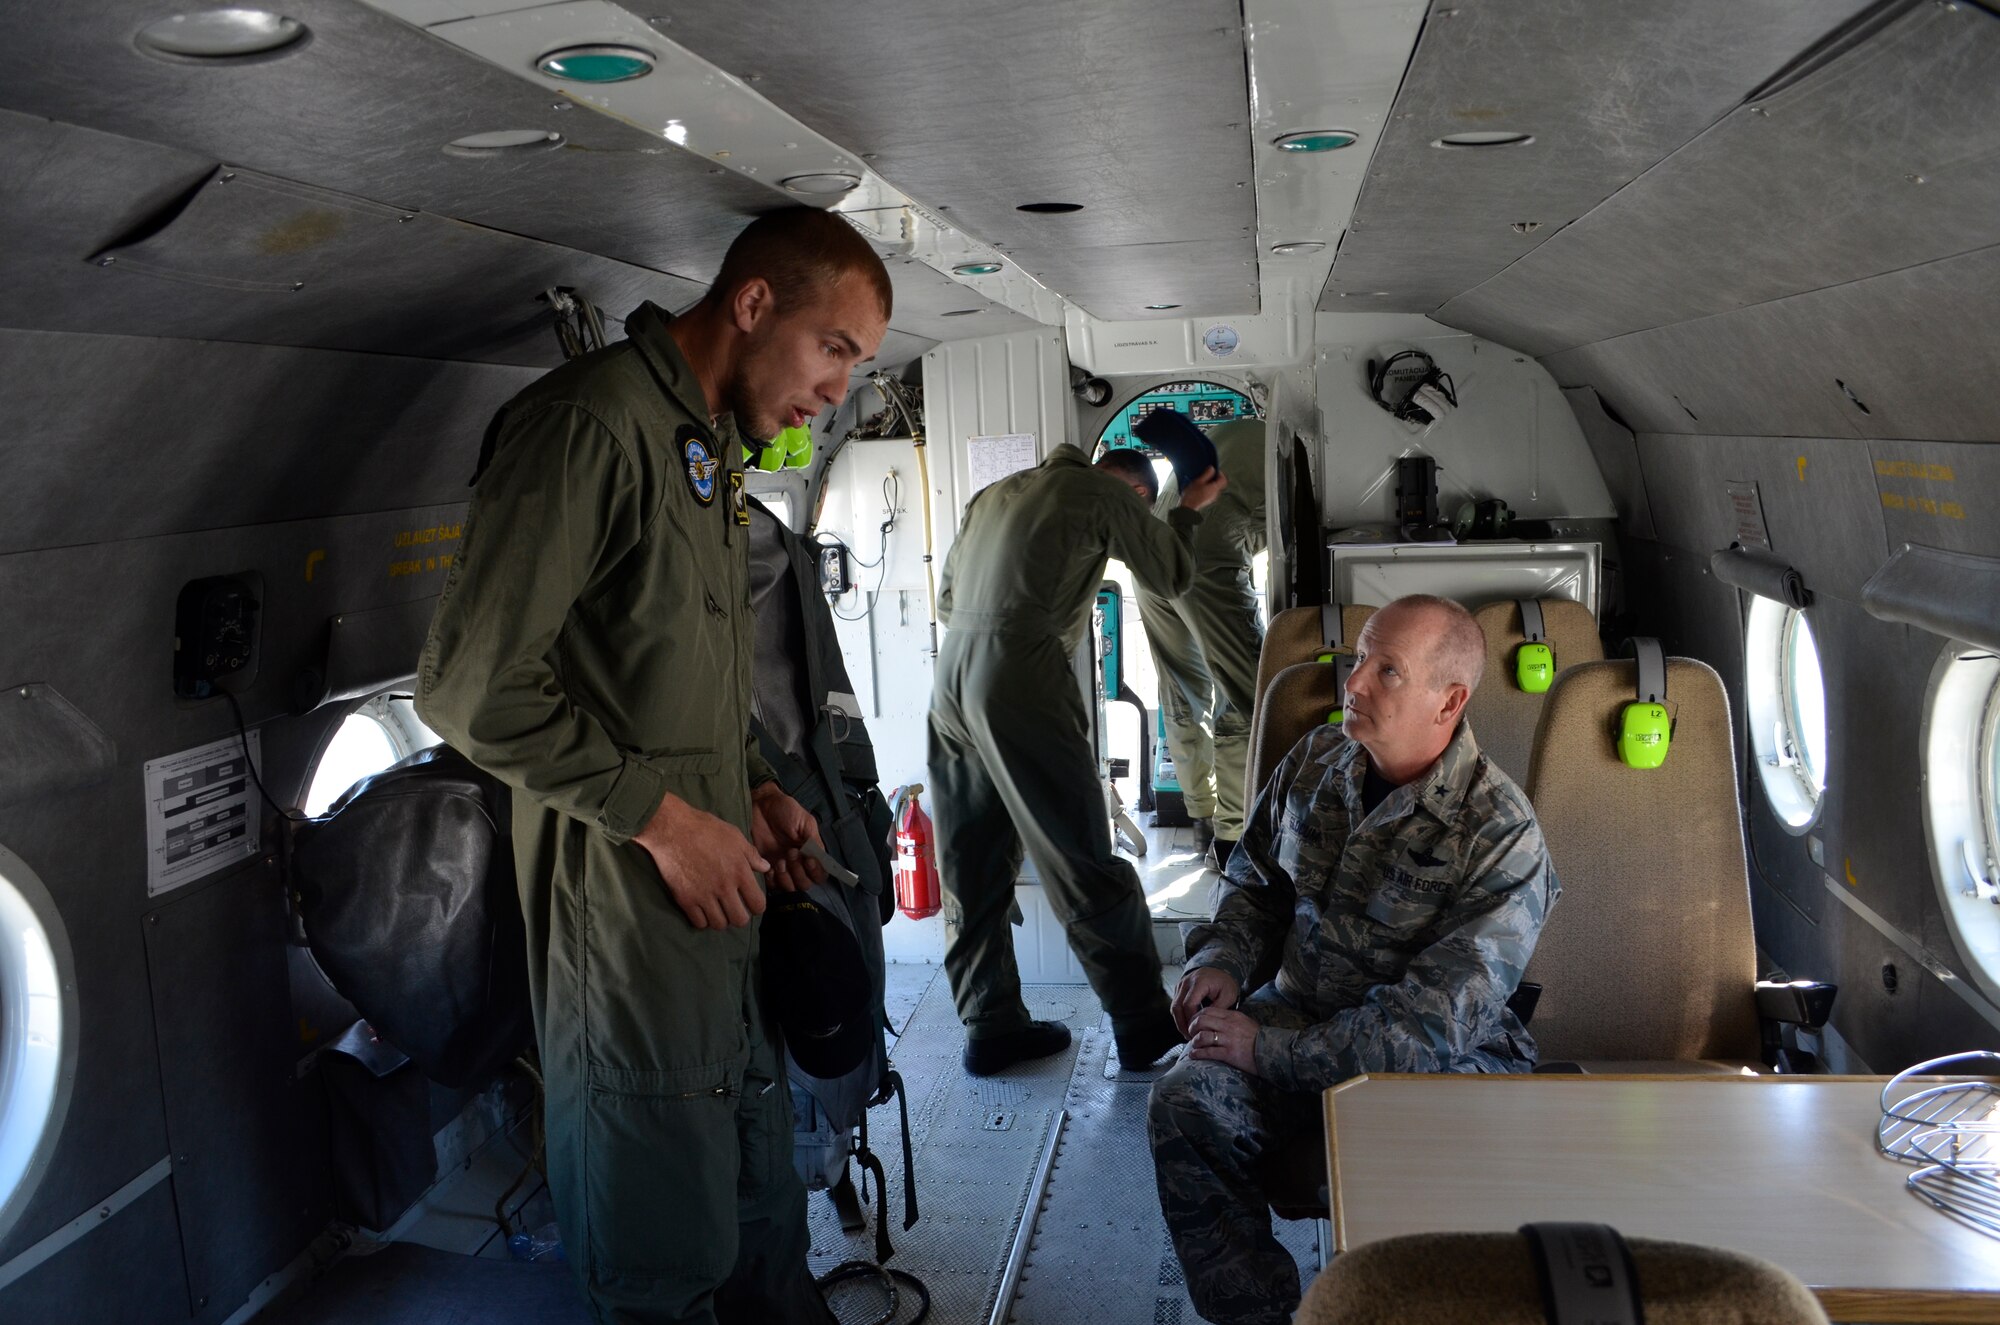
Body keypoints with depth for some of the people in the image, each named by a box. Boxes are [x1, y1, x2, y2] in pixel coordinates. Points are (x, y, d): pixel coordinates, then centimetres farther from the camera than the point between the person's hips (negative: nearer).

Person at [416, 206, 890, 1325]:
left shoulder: (716, 447, 16)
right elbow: (474, 684, -21)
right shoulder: (589, 424, -16)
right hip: (626, 907, -9)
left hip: (722, 894, 9)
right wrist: (663, 817, -17)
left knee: (763, 1227, 22)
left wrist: (755, 789, 10)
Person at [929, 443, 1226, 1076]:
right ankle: (1143, 1022, 9)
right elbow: (1171, 574, 14)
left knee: (971, 870, 11)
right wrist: (1189, 510, 29)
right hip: (1022, 688, -7)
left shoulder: (993, 494, 23)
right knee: (1086, 866, 0)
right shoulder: (1108, 493, 3)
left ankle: (991, 1025, 18)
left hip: (951, 682, 7)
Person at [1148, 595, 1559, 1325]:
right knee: (1184, 1104, -24)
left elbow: (1433, 1022, -20)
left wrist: (1270, 1050, -22)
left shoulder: (1501, 836, -17)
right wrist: (1223, 957, -3)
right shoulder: (1316, 760, 2)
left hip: (1438, 1057, -4)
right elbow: (1255, 878, 18)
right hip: (1301, 1012, 5)